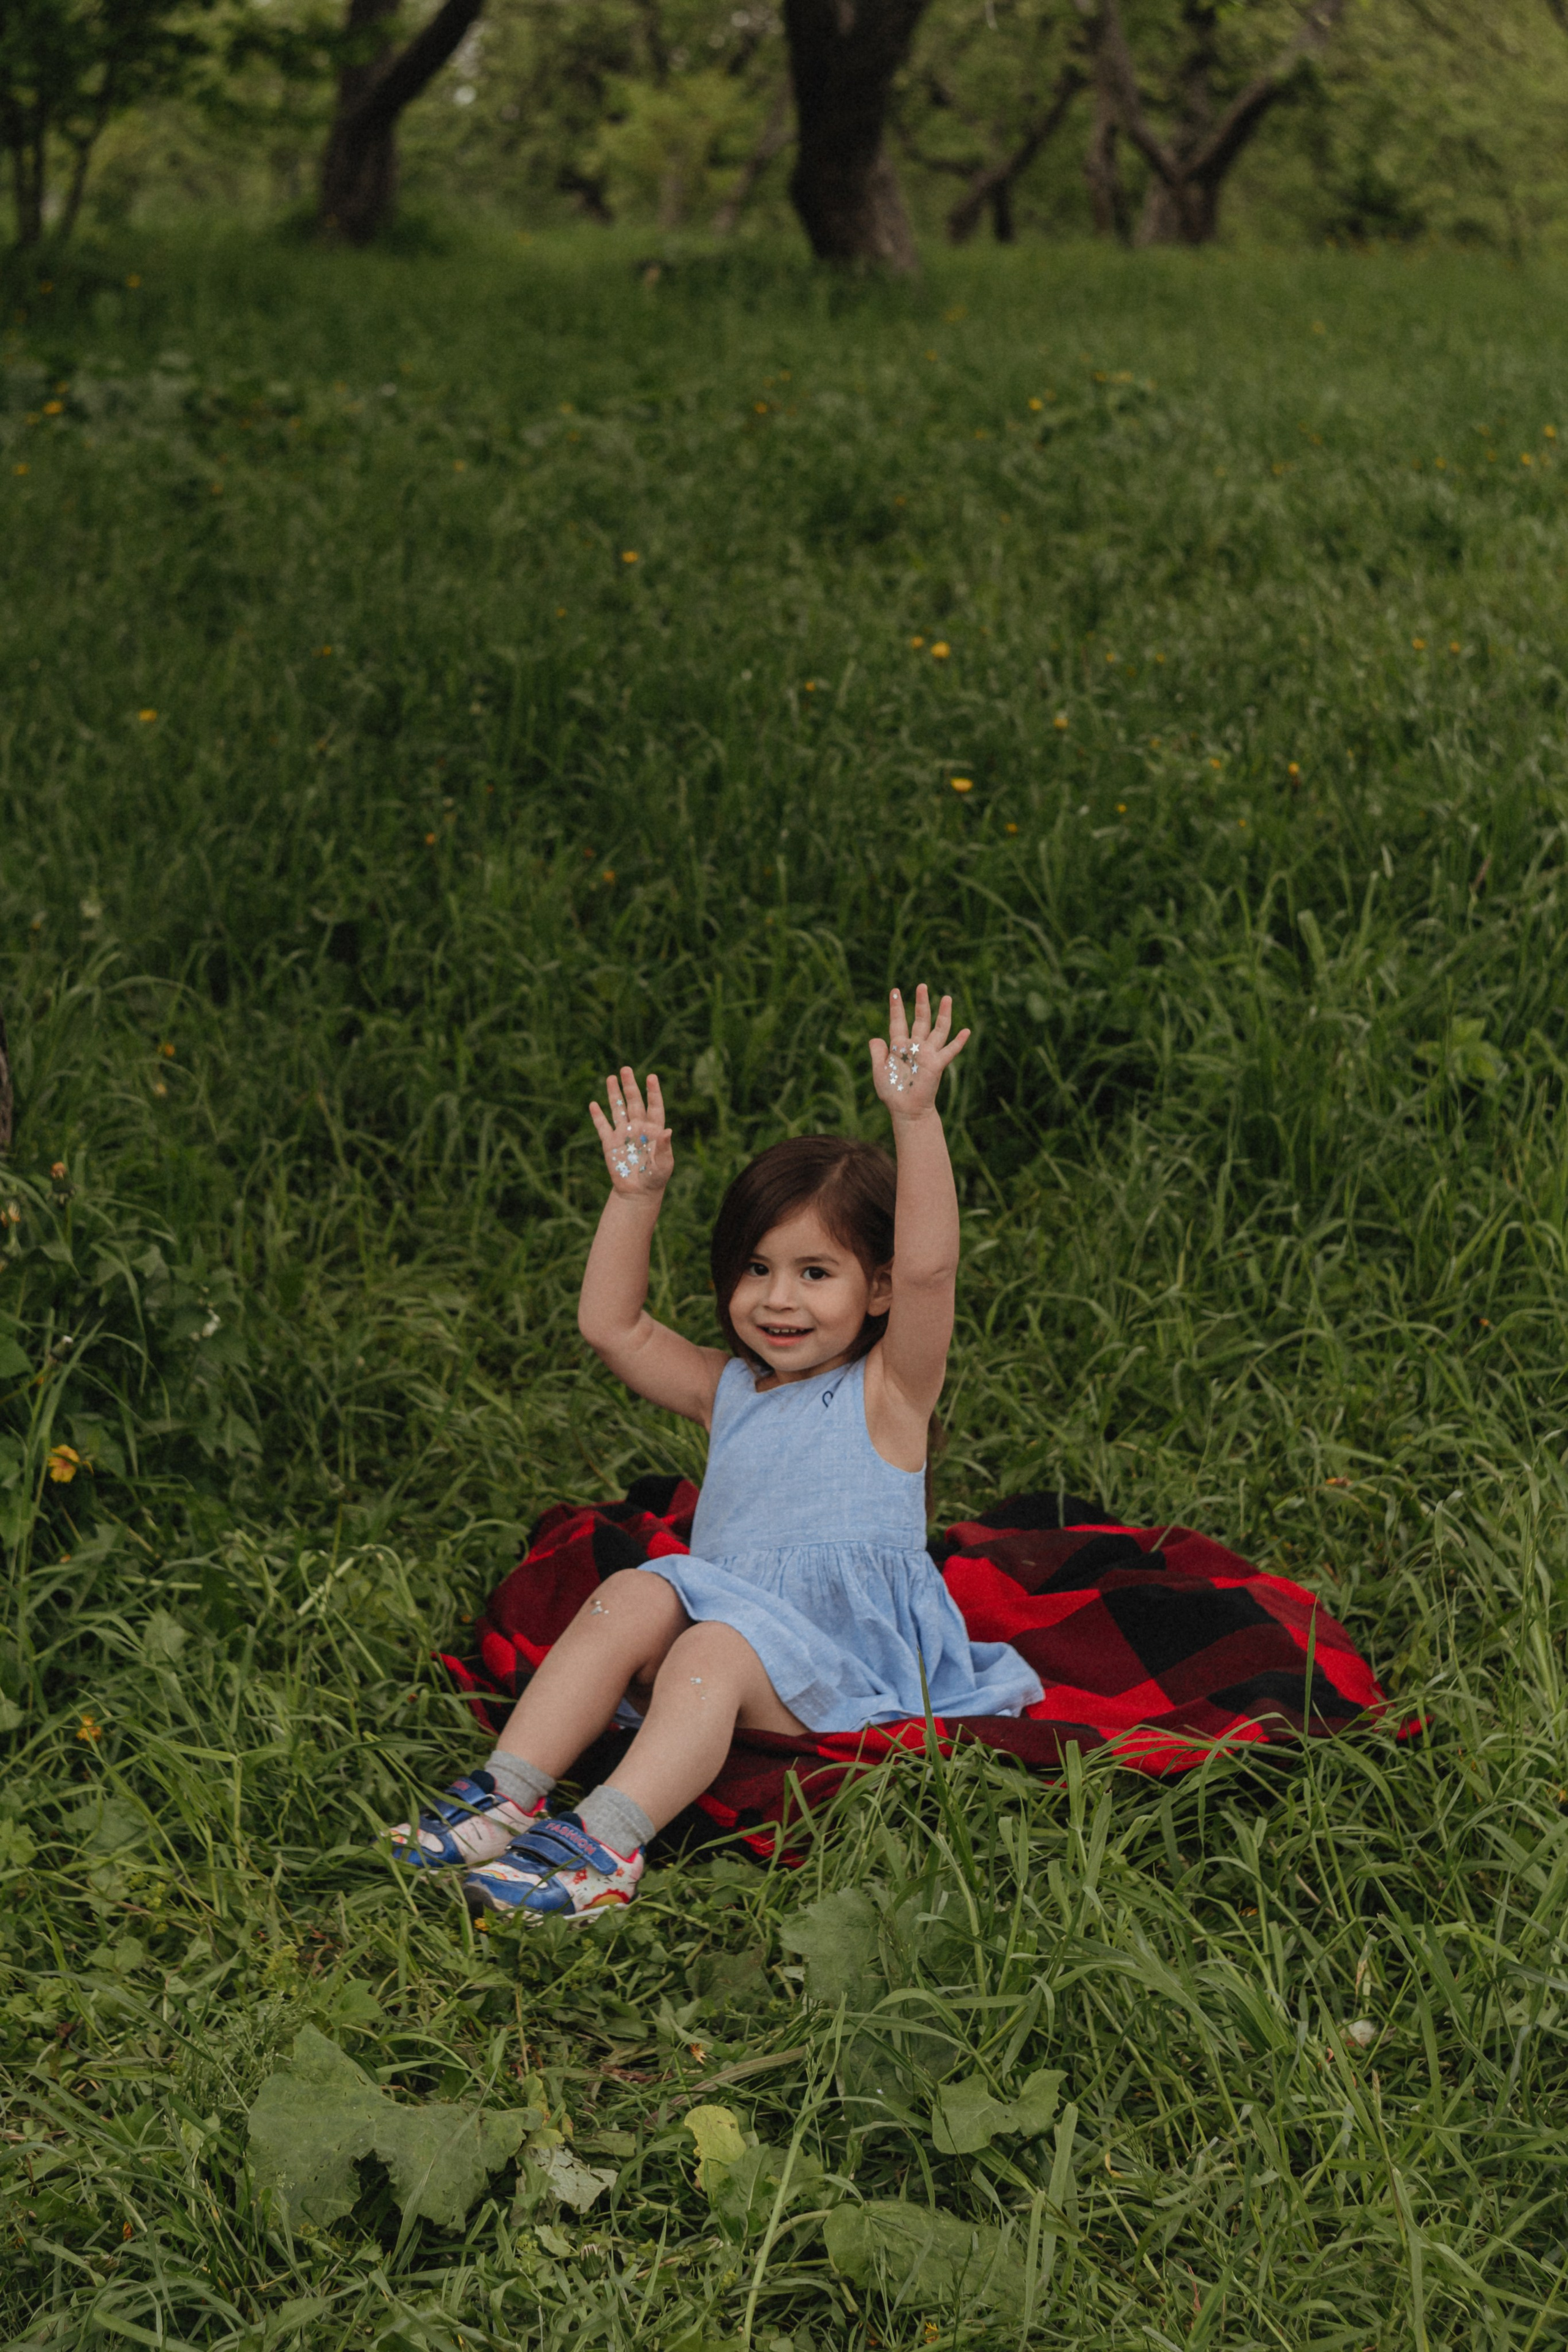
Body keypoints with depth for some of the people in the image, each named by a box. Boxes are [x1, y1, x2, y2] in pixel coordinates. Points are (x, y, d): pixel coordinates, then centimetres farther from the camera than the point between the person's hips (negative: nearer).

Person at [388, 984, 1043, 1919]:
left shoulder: (888, 1390, 0)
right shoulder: (728, 1391, 17)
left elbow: (929, 1266, -17)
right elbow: (612, 1325, 16)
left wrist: (916, 1118, -28)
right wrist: (636, 1199, 7)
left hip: (843, 1676, -5)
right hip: (729, 1619, 5)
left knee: (715, 1652, -31)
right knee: (635, 1595, -21)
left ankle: (609, 1843, -48)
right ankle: (509, 1797, -29)